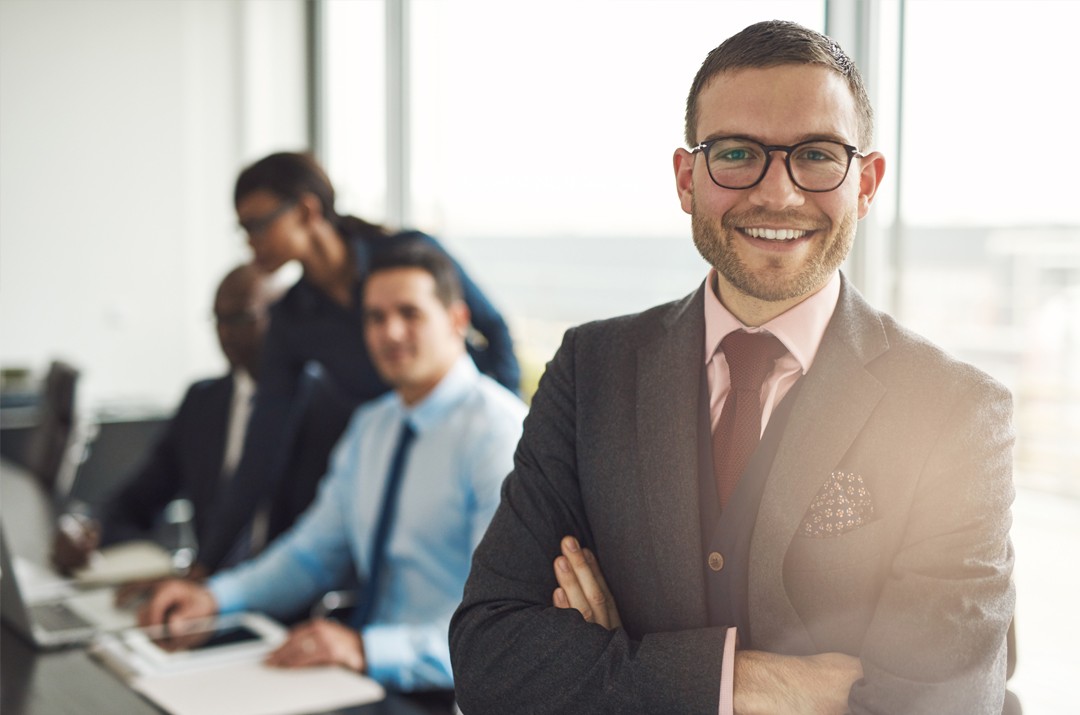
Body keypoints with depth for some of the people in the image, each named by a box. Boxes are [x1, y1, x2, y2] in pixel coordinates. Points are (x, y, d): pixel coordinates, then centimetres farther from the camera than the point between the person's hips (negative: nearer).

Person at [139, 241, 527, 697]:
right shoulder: (371, 426, 14)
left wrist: (367, 649, -32)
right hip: (373, 678, 7)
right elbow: (313, 553, 19)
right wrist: (215, 596, 2)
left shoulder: (499, 432, -14)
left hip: (448, 693, -7)